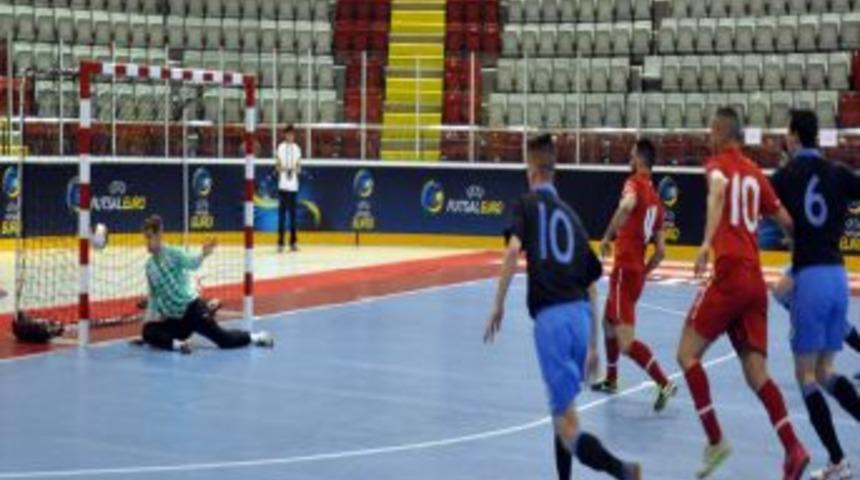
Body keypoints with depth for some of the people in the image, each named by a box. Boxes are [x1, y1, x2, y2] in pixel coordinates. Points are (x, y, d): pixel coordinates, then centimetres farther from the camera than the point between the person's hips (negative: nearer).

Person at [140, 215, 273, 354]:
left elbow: (191, 263, -22)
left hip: (192, 307, -5)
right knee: (149, 333, -15)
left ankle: (255, 337, 16)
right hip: (174, 319, 5)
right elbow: (154, 295, 15)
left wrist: (203, 255, -43)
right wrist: (149, 318, 14)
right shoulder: (149, 265, 5)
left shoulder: (172, 253, -9)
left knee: (222, 338, -7)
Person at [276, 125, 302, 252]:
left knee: (293, 213, 6)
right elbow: (277, 166, 0)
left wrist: (296, 169, -8)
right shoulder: (281, 147, 1)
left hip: (294, 185, 4)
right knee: (282, 213, -4)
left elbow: (299, 168, 15)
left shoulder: (297, 149, 11)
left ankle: (293, 242, 12)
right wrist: (283, 168, -21)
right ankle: (280, 242, -2)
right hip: (283, 185, -4)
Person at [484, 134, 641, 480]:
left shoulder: (528, 204, 9)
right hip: (580, 315, 6)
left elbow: (514, 249, -13)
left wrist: (498, 305, -8)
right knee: (562, 408, 24)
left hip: (551, 318, -6)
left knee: (568, 428, -8)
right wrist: (593, 346, 27)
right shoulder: (571, 215, 22)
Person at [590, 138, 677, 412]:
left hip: (625, 269, -9)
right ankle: (611, 379, 40)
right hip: (638, 271, 9)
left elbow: (627, 206, -33)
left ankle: (664, 384, -19)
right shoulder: (656, 200, 15)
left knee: (626, 342, -11)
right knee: (608, 322, 29)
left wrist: (607, 237, -24)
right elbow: (661, 251, 15)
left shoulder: (634, 183, -7)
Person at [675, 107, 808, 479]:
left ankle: (715, 441, -2)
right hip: (755, 280, 6)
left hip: (729, 275, -6)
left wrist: (707, 242, -35)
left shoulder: (718, 164, 1)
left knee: (688, 353, 4)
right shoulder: (755, 173, 17)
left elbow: (718, 188, -24)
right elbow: (785, 220, 20)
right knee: (756, 372, 6)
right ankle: (793, 448, -7)